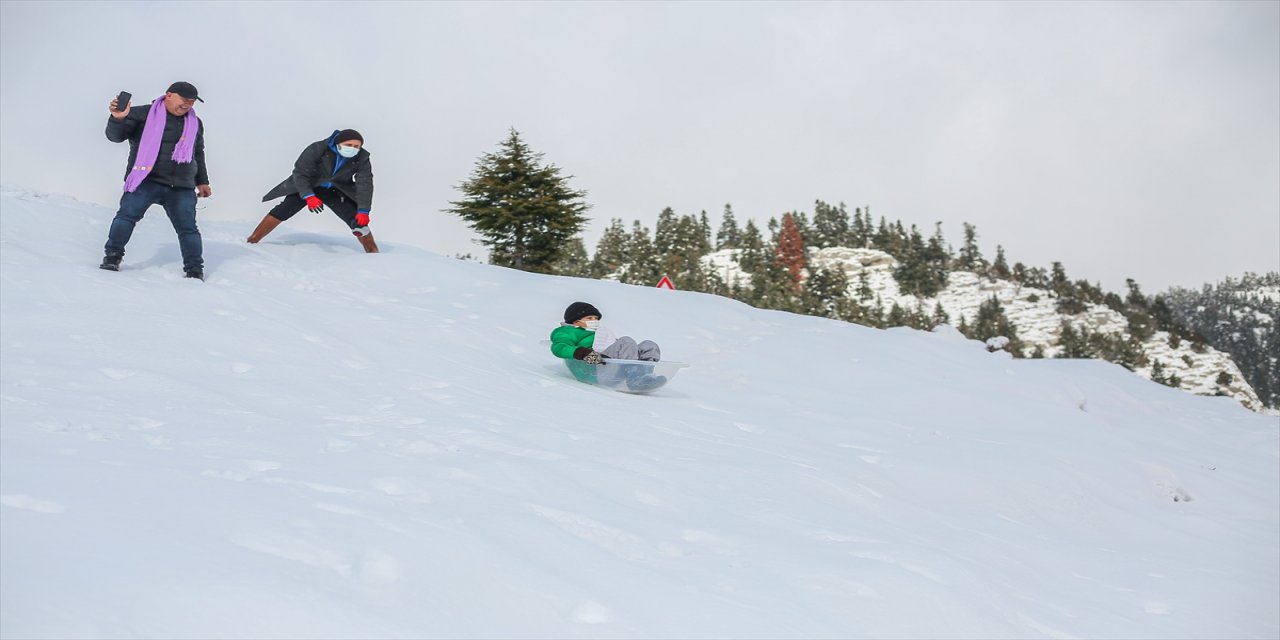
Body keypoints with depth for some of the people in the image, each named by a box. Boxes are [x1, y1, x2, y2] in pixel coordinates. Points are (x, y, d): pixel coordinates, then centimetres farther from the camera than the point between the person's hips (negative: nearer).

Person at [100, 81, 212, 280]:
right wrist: (118, 119, -22)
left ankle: (195, 271, 7)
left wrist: (202, 181, 27)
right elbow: (116, 136, -2)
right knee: (127, 214, -17)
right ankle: (112, 257, -6)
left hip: (181, 188, 3)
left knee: (188, 228, 0)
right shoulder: (143, 114, 2)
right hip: (146, 181, -3)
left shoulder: (195, 123, 18)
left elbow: (198, 154, 29)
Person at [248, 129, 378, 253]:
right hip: (308, 186, -2)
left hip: (336, 191, 2)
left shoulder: (362, 158, -21)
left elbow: (365, 184, -19)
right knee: (284, 210, -17)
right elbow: (300, 173, -25)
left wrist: (363, 210, -29)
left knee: (358, 219, -13)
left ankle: (373, 254, 0)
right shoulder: (317, 149, -28)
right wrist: (309, 196, -39)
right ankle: (251, 241, -11)